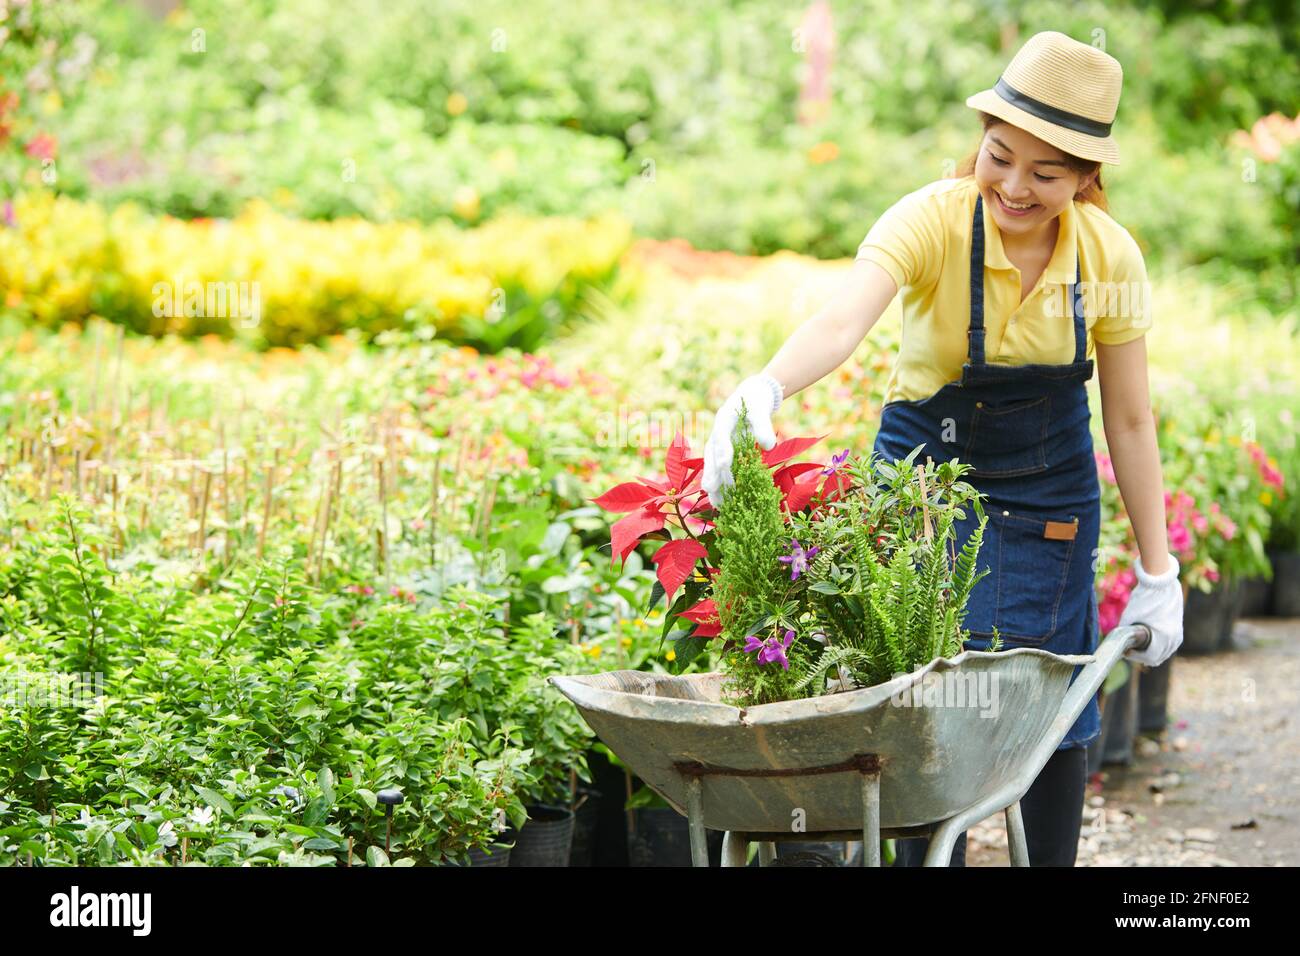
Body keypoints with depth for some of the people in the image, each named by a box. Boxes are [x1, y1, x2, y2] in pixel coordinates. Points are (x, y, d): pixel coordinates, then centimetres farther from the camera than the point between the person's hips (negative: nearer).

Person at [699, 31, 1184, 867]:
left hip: (1047, 490, 2)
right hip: (926, 468, -2)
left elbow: (1129, 421, -6)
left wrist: (1158, 572, -3)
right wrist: (761, 391, -62)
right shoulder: (933, 221, -24)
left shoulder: (1110, 258, -15)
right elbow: (841, 323, -42)